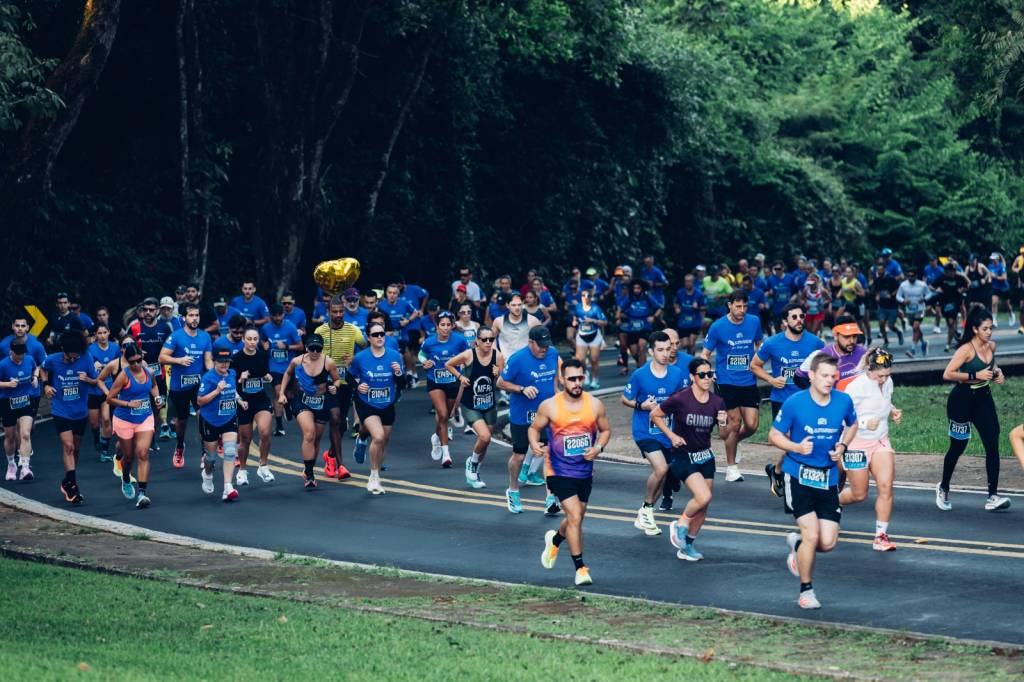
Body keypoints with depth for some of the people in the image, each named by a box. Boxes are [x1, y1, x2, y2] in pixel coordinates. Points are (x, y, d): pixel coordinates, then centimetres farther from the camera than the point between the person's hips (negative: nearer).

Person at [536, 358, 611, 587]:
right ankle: (580, 568, -6)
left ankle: (555, 539, 52)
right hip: (559, 471, -4)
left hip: (585, 471, 4)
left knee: (576, 518, 19)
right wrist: (535, 444, -17)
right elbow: (534, 428, 3)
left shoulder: (595, 405, -3)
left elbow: (605, 430, 9)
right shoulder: (549, 406, -10)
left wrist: (598, 448, -10)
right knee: (575, 517, -15)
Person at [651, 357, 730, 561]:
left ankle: (687, 546, 25)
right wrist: (671, 436, -12)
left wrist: (723, 423, -16)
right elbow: (655, 415, -5)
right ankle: (680, 525, 6)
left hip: (705, 457, 6)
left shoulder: (717, 402, -2)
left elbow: (723, 435, 6)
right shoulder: (680, 399, -16)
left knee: (703, 506, 8)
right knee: (704, 497, -22)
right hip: (683, 457, -6)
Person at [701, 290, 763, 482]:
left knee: (752, 425, -2)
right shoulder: (718, 327, -9)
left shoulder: (754, 322, 1)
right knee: (734, 423, -2)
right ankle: (731, 466, 14)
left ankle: (733, 442, 31)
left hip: (749, 382, 3)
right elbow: (705, 354, -3)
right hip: (727, 383, -3)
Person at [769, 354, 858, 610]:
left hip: (828, 478, 4)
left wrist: (842, 446, -1)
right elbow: (774, 435, -2)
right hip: (798, 475, -3)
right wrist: (797, 447, -21)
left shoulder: (844, 401, -2)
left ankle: (796, 544, 33)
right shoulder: (794, 403, -11)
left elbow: (852, 425, 19)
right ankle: (806, 592, 6)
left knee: (828, 543, -3)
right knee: (812, 535, -14)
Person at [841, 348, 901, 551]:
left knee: (886, 487, -11)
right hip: (856, 444, -5)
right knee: (859, 494, 6)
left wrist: (893, 412, 0)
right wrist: (864, 424, -31)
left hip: (881, 442, 5)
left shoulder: (887, 382, 1)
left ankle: (881, 535, -3)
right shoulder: (857, 386, -20)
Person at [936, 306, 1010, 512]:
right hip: (962, 400, -6)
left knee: (992, 445, -7)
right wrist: (975, 375, -24)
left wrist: (997, 372, 2)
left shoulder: (991, 346, 3)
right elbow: (947, 374, -22)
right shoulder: (966, 349, -18)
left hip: (983, 398, 6)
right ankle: (943, 488, 32)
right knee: (957, 447, 8)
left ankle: (993, 497, -10)